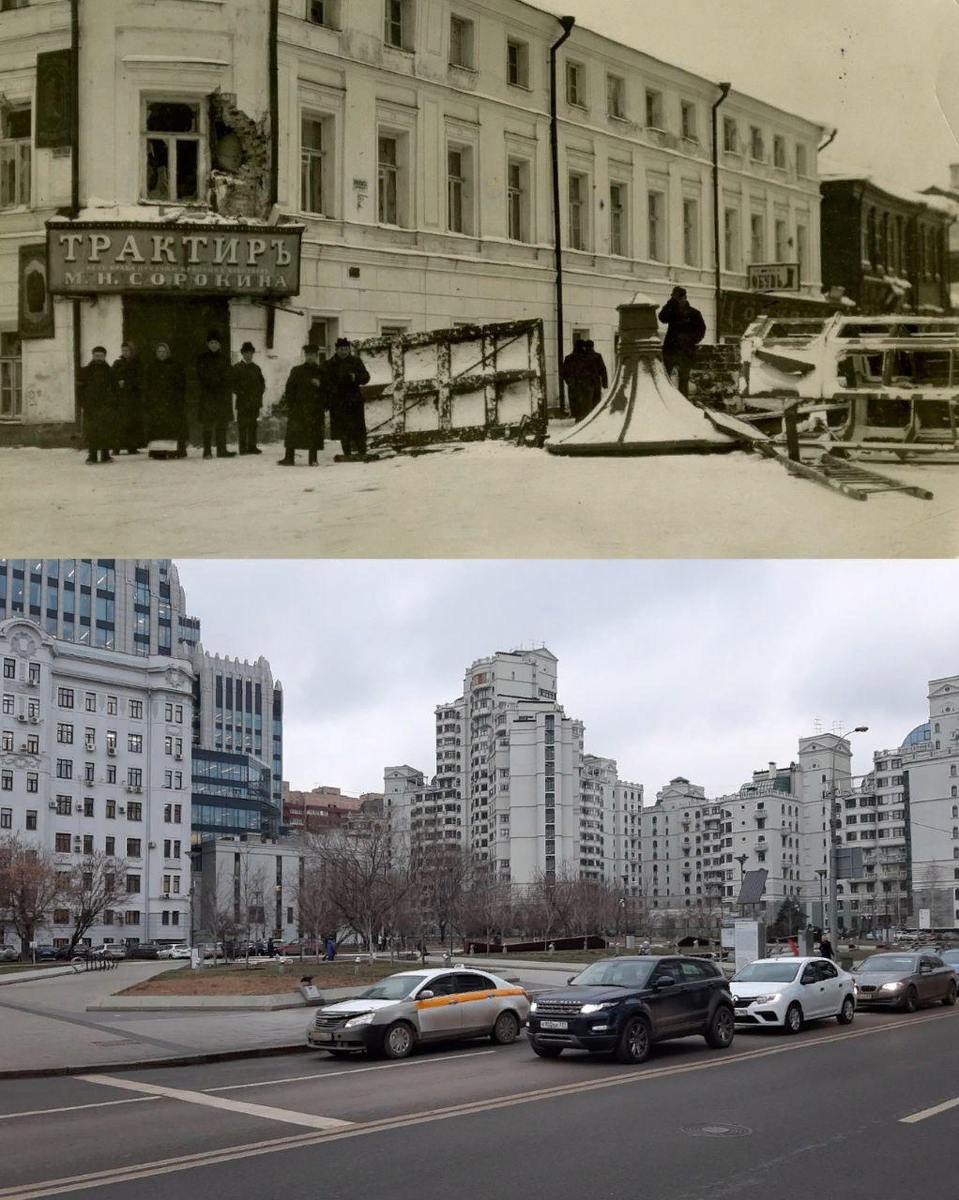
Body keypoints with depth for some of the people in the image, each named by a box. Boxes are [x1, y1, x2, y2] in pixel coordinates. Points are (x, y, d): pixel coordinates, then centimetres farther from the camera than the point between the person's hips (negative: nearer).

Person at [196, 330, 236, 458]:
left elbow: (227, 378, 10)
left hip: (222, 395, 3)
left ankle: (222, 450, 7)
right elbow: (201, 377, 0)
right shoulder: (202, 359, 5)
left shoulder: (224, 359, 13)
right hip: (207, 396, -3)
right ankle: (207, 451, -7)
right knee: (207, 424, -7)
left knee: (222, 423, 4)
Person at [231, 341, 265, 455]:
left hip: (255, 402, 4)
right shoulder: (237, 368, 2)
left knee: (253, 425, 5)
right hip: (242, 402, -4)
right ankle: (243, 448, -4)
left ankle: (252, 447, 9)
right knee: (242, 425, -4)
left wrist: (259, 394, 3)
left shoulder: (256, 368, 15)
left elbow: (262, 382, 19)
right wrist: (242, 394, -10)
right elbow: (232, 384, -2)